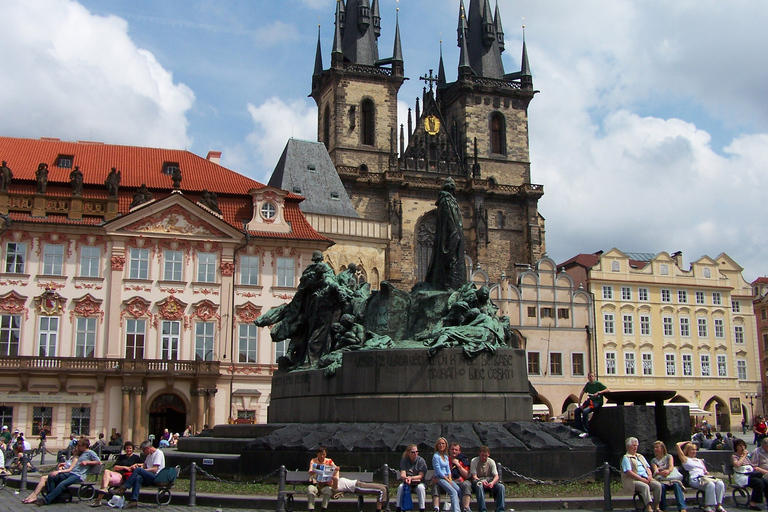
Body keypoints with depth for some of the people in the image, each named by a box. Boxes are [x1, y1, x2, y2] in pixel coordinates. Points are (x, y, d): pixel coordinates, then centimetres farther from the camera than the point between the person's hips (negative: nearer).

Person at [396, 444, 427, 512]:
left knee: (421, 488, -34)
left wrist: (411, 478, -28)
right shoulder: (404, 460, 0)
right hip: (407, 482, 1)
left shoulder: (421, 460, -5)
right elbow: (402, 475, -12)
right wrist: (406, 478, -36)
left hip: (418, 482, -1)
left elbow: (421, 476, -10)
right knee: (400, 487, -29)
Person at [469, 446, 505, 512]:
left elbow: (496, 476, -1)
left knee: (501, 486, -27)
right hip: (478, 481, -3)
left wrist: (492, 482, -25)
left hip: (489, 482, 3)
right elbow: (474, 476, -10)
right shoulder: (474, 461, -3)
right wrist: (481, 481, -31)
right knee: (479, 486, -40)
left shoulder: (491, 462, 6)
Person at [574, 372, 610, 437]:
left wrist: (599, 392, -23)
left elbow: (608, 390, -14)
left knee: (585, 411, -31)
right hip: (590, 401, 7)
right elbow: (581, 393, 12)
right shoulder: (588, 384, 10)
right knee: (576, 411, -3)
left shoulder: (598, 383, -7)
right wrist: (579, 404, 2)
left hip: (597, 402, -7)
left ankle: (586, 431, -26)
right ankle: (579, 428, 9)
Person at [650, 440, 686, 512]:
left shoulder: (669, 456, 21)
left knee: (676, 484, -36)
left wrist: (668, 471, -21)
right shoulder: (653, 460, 22)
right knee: (662, 486, -37)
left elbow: (671, 466, 3)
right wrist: (661, 473, -20)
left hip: (672, 476, 0)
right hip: (661, 479, 0)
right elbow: (655, 470, 4)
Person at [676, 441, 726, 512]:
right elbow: (677, 445, 9)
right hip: (695, 479, -6)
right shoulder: (685, 459, 16)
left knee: (720, 483, -24)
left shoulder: (700, 460, 35)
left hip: (705, 477, 6)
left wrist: (706, 472, 4)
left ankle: (719, 505, -21)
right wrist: (686, 442, 26)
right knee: (710, 484, -35)